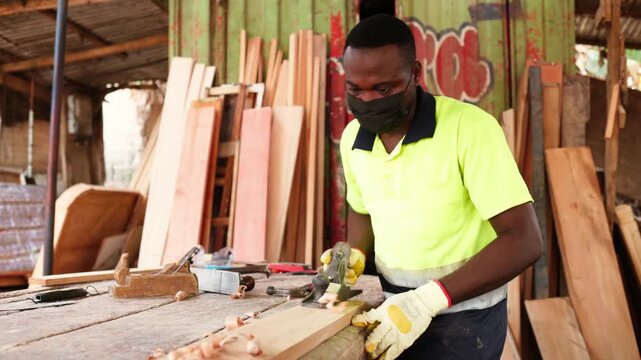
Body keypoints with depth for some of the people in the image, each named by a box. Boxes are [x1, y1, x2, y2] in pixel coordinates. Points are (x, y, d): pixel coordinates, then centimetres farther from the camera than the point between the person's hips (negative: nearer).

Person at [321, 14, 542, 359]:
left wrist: (428, 299, -31)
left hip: (463, 316, -5)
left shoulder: (470, 127, -21)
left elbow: (523, 241, -23)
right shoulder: (352, 138, -3)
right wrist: (356, 254, -5)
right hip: (394, 307, 5)